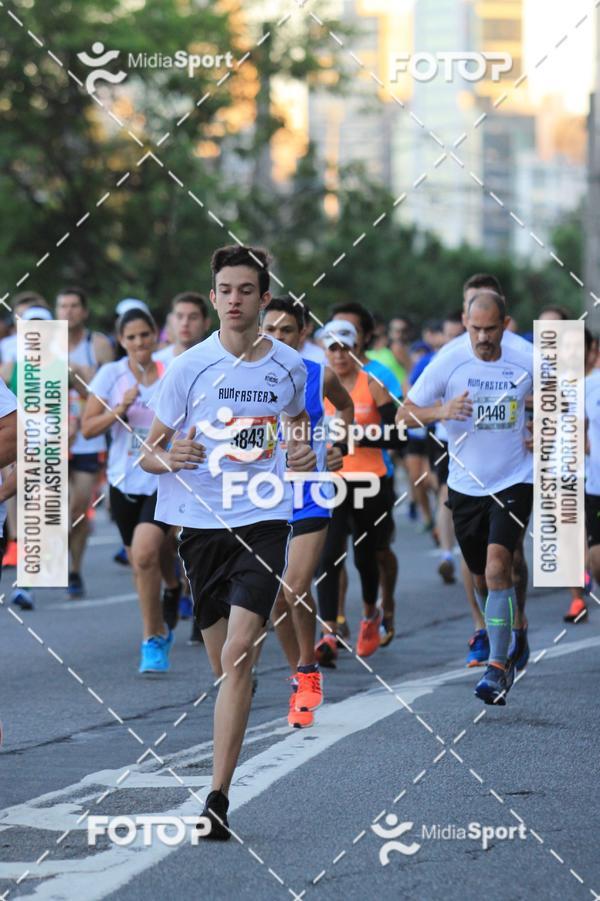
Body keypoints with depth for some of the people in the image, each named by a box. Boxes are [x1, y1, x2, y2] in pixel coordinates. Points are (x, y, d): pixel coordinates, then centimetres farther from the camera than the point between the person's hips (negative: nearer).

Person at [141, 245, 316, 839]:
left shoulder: (288, 366, 4)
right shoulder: (188, 368, 0)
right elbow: (148, 454, 3)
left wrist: (303, 456, 2)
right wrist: (170, 459, -20)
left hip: (263, 521, -1)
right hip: (201, 523, 1)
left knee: (239, 652, -16)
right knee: (223, 663, 9)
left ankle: (218, 798, -18)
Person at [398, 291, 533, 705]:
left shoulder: (527, 363, -4)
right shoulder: (448, 362, -7)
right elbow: (405, 413, -6)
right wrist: (441, 411, -25)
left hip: (514, 481, -2)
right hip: (466, 484, 2)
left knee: (497, 564, -21)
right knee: (483, 578, 12)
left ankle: (498, 666, -21)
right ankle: (505, 649, 39)